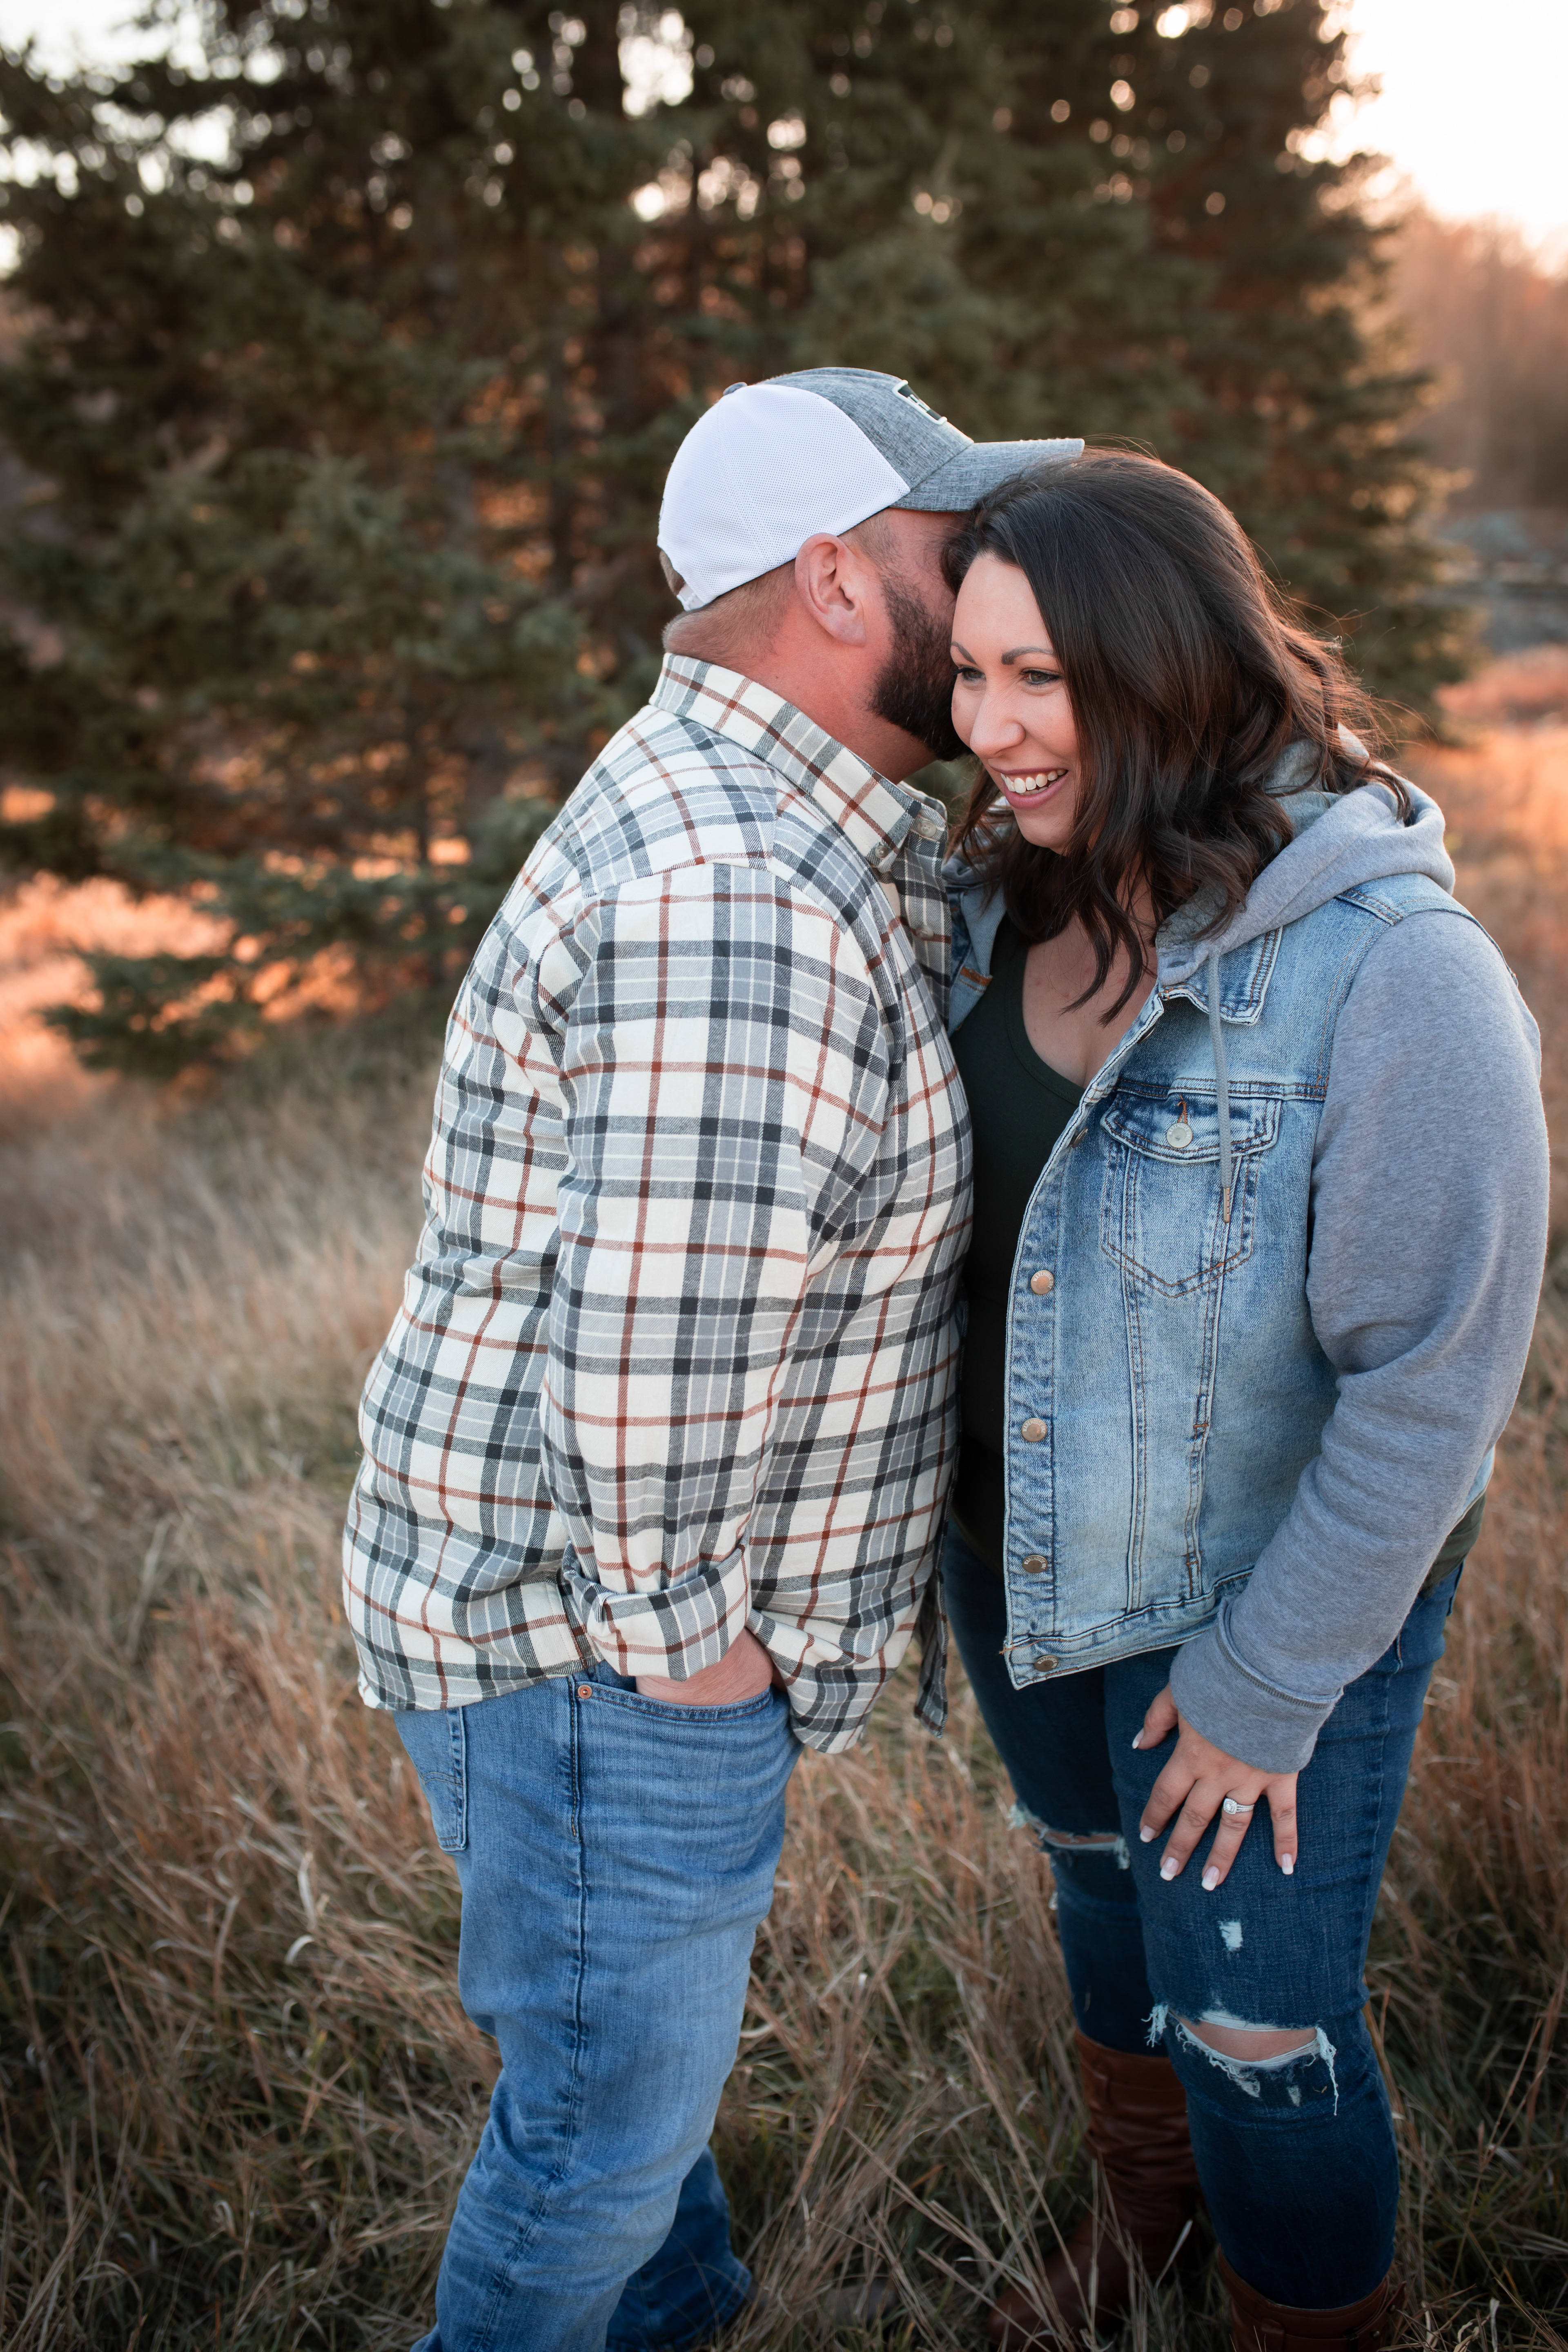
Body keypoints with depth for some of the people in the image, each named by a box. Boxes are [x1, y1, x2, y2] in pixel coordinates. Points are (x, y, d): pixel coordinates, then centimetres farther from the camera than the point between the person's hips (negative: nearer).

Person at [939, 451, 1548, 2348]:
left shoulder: (1394, 976, -27)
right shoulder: (1002, 899, -7)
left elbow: (1433, 1381, -23)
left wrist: (1265, 1687, -16)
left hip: (1268, 1596, -6)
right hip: (1016, 1553, 7)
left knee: (1256, 2034, 8)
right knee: (1098, 1892, 28)